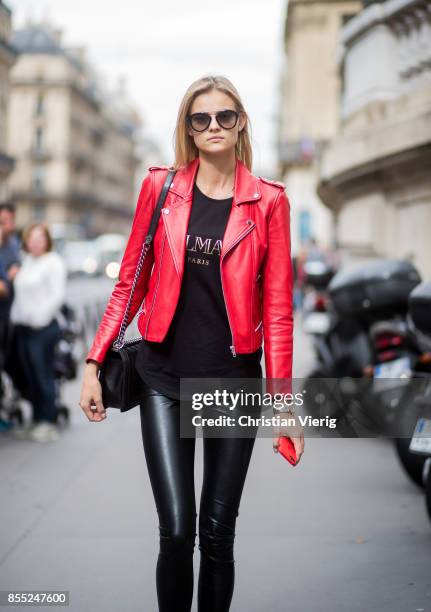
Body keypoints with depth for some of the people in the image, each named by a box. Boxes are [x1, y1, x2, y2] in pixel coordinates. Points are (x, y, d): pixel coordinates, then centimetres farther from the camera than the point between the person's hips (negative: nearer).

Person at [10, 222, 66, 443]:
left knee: (43, 375, -4)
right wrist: (16, 315, 10)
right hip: (22, 326, 7)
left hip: (43, 327, -7)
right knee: (29, 376, 10)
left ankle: (48, 421, 3)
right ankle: (37, 420, 18)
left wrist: (39, 317, -14)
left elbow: (58, 295, -11)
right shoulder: (26, 261, 15)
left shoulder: (54, 262, -5)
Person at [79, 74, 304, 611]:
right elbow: (130, 283, 7)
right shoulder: (161, 186, 4)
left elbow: (277, 307, -1)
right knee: (176, 532, -5)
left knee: (218, 532, 7)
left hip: (233, 378, 0)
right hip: (164, 377, 0)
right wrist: (94, 363, 1)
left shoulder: (268, 200, 1)